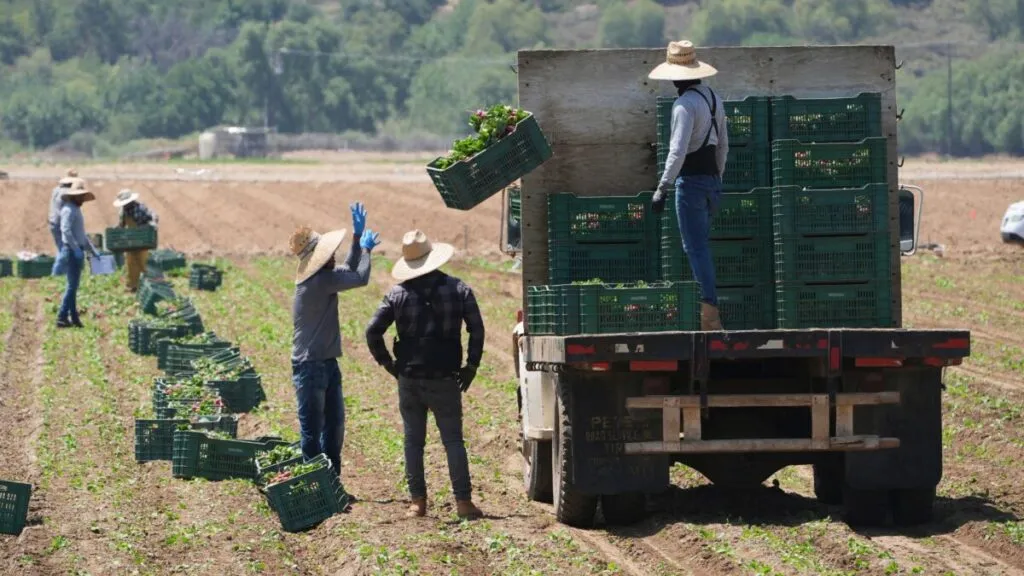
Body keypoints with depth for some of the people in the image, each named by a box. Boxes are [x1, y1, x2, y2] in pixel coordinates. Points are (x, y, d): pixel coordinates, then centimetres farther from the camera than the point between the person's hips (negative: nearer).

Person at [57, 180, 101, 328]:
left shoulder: (76, 210, 19)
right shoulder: (69, 210, -12)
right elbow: (66, 230, -24)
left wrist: (93, 250, 24)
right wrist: (76, 249, -27)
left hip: (78, 250, 10)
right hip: (72, 250, -10)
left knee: (73, 286, 11)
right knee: (72, 285, -10)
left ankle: (74, 317, 14)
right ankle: (62, 317, -9)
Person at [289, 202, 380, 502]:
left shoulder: (324, 278, 9)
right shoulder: (319, 281, -21)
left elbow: (348, 273, 25)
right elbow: (359, 278, -19)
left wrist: (358, 240, 18)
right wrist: (365, 248, -1)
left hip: (327, 364, 10)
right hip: (311, 367, -10)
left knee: (334, 426, 15)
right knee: (313, 431, -3)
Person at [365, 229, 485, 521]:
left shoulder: (397, 294, -1)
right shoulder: (458, 290, -2)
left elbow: (372, 332, -5)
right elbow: (477, 329, -4)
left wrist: (388, 363, 6)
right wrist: (471, 366, 3)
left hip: (409, 379, 1)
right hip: (444, 379, -1)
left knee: (413, 440, 9)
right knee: (453, 440, 2)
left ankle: (418, 501, 9)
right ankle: (463, 500, -4)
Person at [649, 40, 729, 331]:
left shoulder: (685, 105, -17)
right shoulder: (714, 98, 10)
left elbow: (678, 151, -24)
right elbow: (723, 144, 18)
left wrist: (663, 187, -23)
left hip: (690, 181, -9)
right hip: (712, 180, 9)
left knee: (695, 247, -6)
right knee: (701, 244, 16)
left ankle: (710, 311, -9)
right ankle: (707, 306, 19)